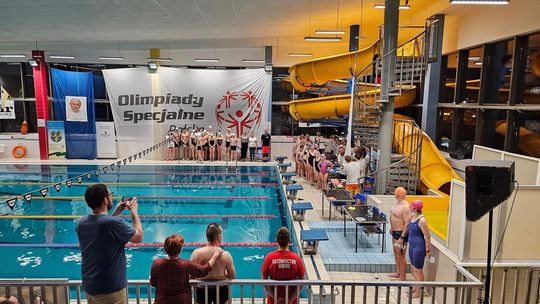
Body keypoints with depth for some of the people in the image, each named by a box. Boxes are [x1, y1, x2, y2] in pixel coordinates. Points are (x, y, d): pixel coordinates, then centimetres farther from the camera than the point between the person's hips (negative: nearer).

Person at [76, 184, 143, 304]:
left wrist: (115, 213, 13)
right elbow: (139, 237, -11)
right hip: (110, 290, -7)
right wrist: (134, 211, -2)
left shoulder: (81, 222, -5)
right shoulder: (114, 223, -27)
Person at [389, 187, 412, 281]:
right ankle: (398, 273, 35)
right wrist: (392, 228, 23)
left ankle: (402, 277, 9)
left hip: (401, 233, -10)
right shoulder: (398, 203, 6)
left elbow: (407, 224, -26)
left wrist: (402, 237, -27)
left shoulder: (405, 206, -24)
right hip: (395, 232, 10)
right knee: (396, 253, 20)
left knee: (400, 255, -2)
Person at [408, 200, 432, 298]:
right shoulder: (413, 216, 3)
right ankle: (415, 287, 33)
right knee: (413, 268, 19)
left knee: (418, 269, 3)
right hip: (412, 246, 9)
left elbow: (427, 236, -20)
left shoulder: (421, 220, -23)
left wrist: (427, 250, -15)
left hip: (419, 247, -9)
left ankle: (418, 291, 16)